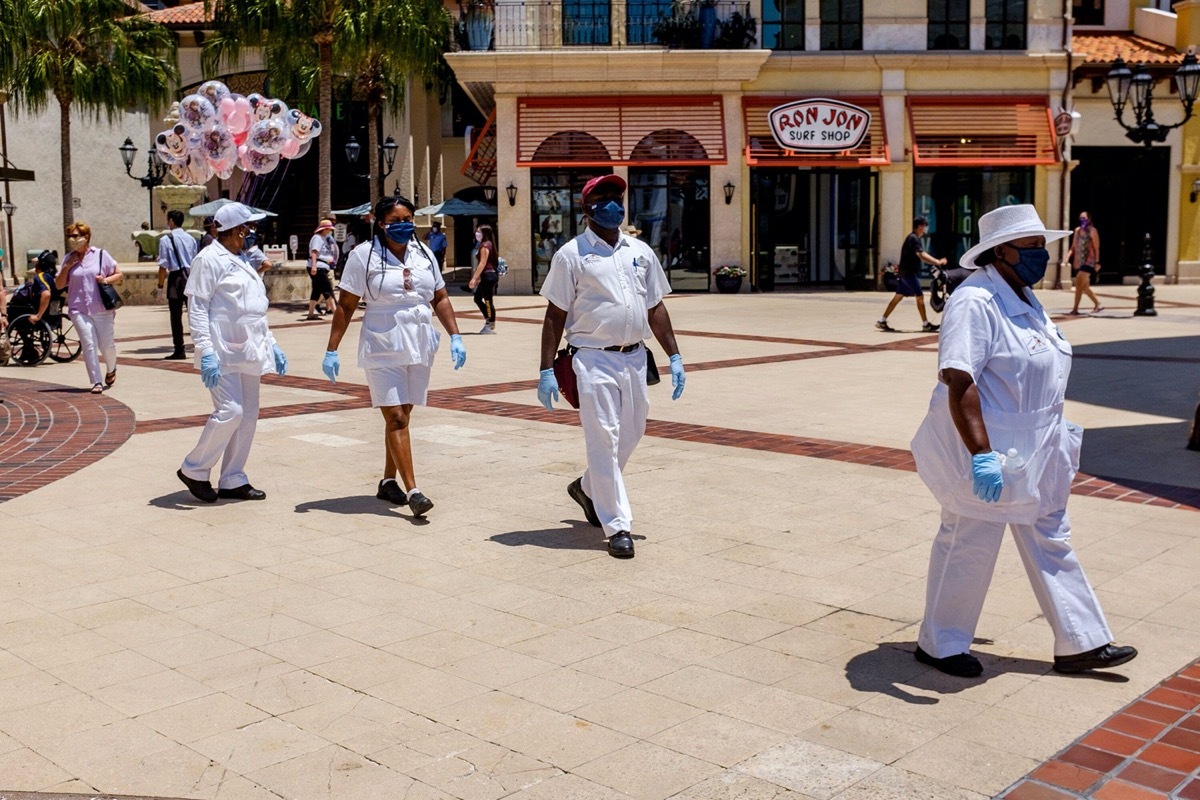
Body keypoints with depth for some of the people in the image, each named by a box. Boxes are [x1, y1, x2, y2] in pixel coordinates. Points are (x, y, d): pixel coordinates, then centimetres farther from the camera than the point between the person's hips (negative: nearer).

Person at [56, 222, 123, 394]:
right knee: (89, 345, -9)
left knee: (107, 344, 5)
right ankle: (96, 382, -7)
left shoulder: (100, 255, 3)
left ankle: (111, 370, 35)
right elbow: (59, 285, 9)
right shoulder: (68, 259, 9)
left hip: (102, 308, -1)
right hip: (79, 309, 1)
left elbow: (119, 275, 5)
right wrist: (66, 268, -4)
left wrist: (106, 280, -13)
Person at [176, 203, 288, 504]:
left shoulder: (241, 262, 20)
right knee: (229, 411, -15)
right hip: (223, 352, -9)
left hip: (248, 352, 9)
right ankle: (194, 470, 3)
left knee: (248, 415, 6)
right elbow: (197, 308, -13)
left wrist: (271, 345, 19)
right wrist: (206, 352, -21)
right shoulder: (210, 259, -7)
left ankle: (232, 481, 14)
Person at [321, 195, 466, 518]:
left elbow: (440, 298, 14)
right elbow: (345, 306, -3)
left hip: (419, 346, 5)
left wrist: (455, 337, 4)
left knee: (402, 415, 10)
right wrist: (331, 350, -6)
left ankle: (388, 481, 23)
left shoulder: (423, 253, 10)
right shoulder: (364, 255, -4)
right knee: (396, 418, -10)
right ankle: (412, 491, -13)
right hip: (383, 348, -5)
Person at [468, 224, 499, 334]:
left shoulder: (484, 245, -13)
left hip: (488, 276, -10)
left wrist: (474, 278, -21)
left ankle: (491, 327, 3)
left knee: (488, 301, -4)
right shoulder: (488, 244, 16)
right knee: (477, 298, 17)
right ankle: (489, 321, 22)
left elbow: (482, 263, -19)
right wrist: (478, 278, 22)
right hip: (488, 276, 10)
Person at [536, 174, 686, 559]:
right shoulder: (572, 254, -3)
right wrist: (546, 371, -8)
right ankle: (618, 527, 1)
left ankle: (587, 488, 39)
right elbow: (555, 315, -3)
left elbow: (656, 309, 16)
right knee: (604, 439, -6)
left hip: (635, 358, 6)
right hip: (594, 359, -5)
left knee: (631, 434, 14)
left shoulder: (640, 252, 12)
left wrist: (674, 357, 10)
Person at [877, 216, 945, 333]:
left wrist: (936, 261, 15)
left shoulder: (913, 238, 17)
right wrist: (937, 262, -30)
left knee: (898, 297, 9)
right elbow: (921, 255, -26)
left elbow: (922, 255, 22)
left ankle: (882, 321, 9)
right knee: (920, 296, -6)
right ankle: (925, 324, -1)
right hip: (909, 272, -10)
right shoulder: (914, 239, -16)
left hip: (905, 272, 10)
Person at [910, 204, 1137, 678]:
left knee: (1050, 541, 16)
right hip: (988, 450, -10)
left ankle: (1080, 643, 28)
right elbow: (958, 381, -29)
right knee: (969, 545, 3)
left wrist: (1056, 425, 25)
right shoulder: (975, 302, -20)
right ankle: (940, 645, 21)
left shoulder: (1024, 299, 10)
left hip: (1031, 451, 10)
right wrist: (980, 454, -34)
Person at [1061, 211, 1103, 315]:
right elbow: (1073, 247, 15)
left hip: (1088, 261, -7)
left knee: (1078, 284, -15)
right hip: (1078, 262, 7)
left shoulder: (1092, 231, -5)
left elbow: (1096, 248, -5)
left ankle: (1075, 309, -14)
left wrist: (1097, 262, -9)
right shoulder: (1077, 230, 12)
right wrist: (1067, 258, 3)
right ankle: (1097, 305, 29)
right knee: (1084, 287, 13)